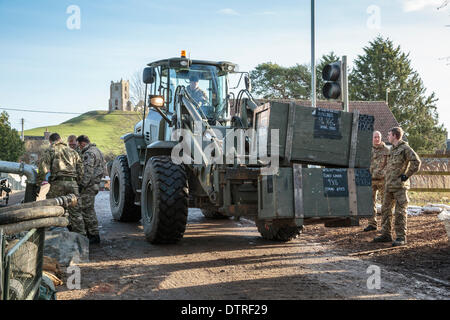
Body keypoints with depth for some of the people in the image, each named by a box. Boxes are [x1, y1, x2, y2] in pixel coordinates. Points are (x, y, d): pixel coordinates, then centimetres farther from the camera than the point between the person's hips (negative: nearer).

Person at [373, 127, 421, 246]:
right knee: (385, 210, 10)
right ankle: (386, 234, 17)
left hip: (400, 186, -9)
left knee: (400, 212, -6)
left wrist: (406, 175, -13)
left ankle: (401, 237, -1)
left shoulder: (405, 148, -9)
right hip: (389, 186, 9)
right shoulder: (392, 149, 18)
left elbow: (416, 162, -18)